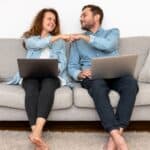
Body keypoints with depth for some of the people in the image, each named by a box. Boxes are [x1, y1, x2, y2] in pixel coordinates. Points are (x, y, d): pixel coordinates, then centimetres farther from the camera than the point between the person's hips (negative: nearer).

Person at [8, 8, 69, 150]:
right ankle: (37, 133, -46)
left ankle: (36, 132, -51)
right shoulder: (29, 37, 21)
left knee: (47, 85, -37)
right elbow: (37, 44, -5)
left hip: (52, 75, 0)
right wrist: (57, 37, -9)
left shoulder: (59, 41, 26)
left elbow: (63, 62, 12)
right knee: (32, 89, -36)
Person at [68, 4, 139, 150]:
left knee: (131, 83, -34)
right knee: (98, 86, -38)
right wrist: (79, 74, -11)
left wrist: (85, 37, -3)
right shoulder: (78, 41, 24)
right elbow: (72, 66, 13)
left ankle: (115, 135, -38)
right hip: (92, 76, 0)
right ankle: (117, 137, -43)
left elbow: (108, 45, -5)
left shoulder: (112, 32, 21)